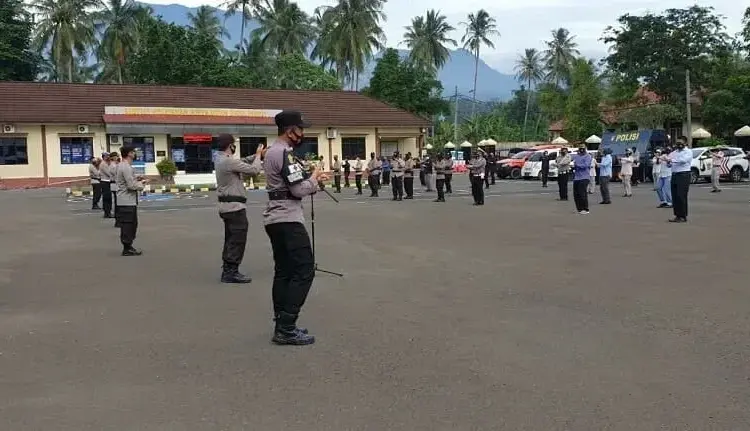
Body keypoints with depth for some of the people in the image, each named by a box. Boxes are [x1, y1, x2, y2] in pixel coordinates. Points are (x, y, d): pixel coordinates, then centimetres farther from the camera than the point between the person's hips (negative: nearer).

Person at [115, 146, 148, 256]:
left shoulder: (122, 165, 14)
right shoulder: (126, 167, -18)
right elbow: (131, 185, -21)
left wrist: (137, 180, 11)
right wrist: (142, 184, -6)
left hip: (128, 200, 10)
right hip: (127, 201, -10)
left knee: (132, 224, 16)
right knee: (128, 225, -5)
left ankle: (128, 246, 23)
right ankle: (127, 249, 0)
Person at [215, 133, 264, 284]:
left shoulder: (220, 159, 9)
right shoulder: (229, 161, -20)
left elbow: (242, 162, 16)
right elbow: (254, 170, -17)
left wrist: (256, 155, 7)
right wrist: (258, 155, -2)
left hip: (227, 206, 10)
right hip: (235, 206, -10)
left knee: (231, 239, 16)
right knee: (238, 240, -5)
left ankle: (227, 270, 22)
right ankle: (231, 272, -3)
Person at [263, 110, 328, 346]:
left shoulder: (272, 151, 18)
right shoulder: (285, 153, -15)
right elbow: (299, 190, -18)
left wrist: (312, 179, 14)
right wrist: (314, 179, 0)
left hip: (275, 219, 11)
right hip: (288, 220, -11)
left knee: (284, 271, 11)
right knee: (304, 270, -10)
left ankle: (282, 326, 14)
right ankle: (286, 328, -12)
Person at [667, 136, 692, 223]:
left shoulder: (688, 152, -2)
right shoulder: (674, 152, 18)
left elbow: (683, 160, -22)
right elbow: (669, 165, 17)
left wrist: (672, 160, -28)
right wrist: (668, 162, -5)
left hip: (683, 175, -7)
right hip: (674, 175, 7)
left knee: (681, 196, -8)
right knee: (674, 197, 5)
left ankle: (683, 217, -3)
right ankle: (677, 215, 12)